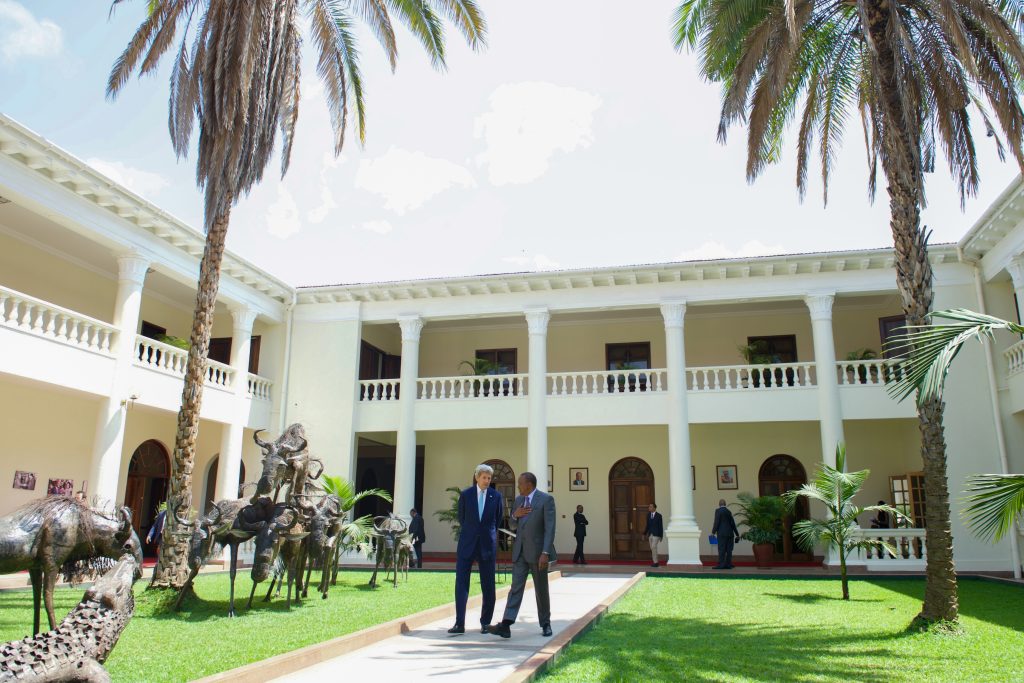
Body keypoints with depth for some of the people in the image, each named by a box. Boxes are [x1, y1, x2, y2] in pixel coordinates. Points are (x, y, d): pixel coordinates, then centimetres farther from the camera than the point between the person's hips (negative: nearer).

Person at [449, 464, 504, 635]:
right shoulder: (465, 494, 0)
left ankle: (485, 623, 15)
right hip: (467, 543, 0)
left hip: (487, 543, 0)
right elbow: (461, 518, 11)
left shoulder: (496, 496, 1)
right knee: (461, 583, -4)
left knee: (488, 585, 4)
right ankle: (459, 623, -1)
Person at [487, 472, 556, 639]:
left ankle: (545, 624, 23)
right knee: (516, 587, -4)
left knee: (541, 589, 6)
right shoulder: (519, 499, 9)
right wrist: (515, 515, -8)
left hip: (537, 551, -5)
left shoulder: (546, 499, -11)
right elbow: (513, 526, 15)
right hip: (520, 551, 5)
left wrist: (545, 553, -23)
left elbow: (549, 528, -16)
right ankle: (505, 626, -13)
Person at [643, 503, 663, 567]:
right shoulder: (648, 515, 9)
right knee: (652, 548, 6)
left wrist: (661, 536, -7)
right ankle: (654, 562, 12)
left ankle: (655, 562, -7)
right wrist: (645, 533, 10)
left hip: (656, 534, -5)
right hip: (650, 534, 5)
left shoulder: (658, 515, -6)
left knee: (654, 547, -14)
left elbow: (661, 526, -5)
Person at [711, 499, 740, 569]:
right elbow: (733, 523, 17)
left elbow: (716, 522, -11)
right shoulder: (728, 511, 13)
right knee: (729, 550, 5)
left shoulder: (718, 511, -5)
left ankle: (721, 565, -10)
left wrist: (713, 532, -4)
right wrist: (737, 534, 24)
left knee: (721, 550, -7)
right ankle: (728, 564, 5)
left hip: (722, 533, -6)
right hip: (730, 533, 6)